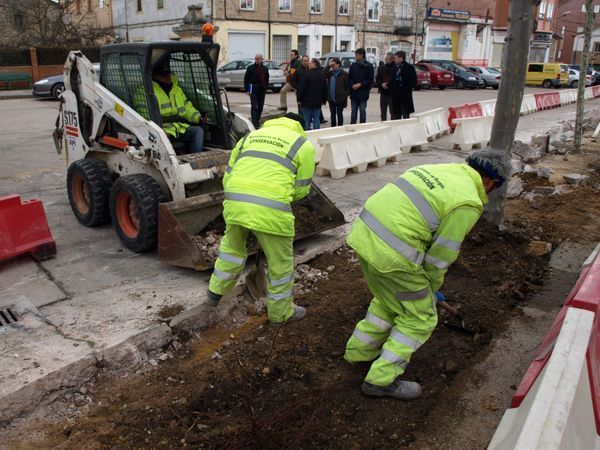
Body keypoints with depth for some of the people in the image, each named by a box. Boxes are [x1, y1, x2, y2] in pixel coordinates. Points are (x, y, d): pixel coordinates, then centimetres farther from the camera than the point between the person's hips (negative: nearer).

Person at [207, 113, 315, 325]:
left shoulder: (250, 136, 24)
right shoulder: (303, 145, 13)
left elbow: (228, 175, 21)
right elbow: (301, 189, 12)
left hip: (234, 202, 5)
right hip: (270, 210, -4)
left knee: (232, 246, 31)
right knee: (280, 262, 15)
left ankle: (216, 291, 43)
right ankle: (280, 312, 30)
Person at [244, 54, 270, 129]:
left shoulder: (265, 69, 10)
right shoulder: (250, 68, -1)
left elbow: (267, 80, 18)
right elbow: (246, 80, 0)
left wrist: (265, 88, 8)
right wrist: (247, 90, -7)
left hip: (262, 91, 4)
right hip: (253, 90, -4)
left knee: (260, 107, 10)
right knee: (254, 107, -11)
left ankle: (257, 121, 26)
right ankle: (255, 123, -15)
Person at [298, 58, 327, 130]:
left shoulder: (308, 75, -13)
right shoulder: (322, 75, 9)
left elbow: (302, 88, -13)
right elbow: (325, 89, 15)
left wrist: (300, 99, -4)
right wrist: (323, 100, 21)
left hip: (307, 101, -6)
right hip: (317, 102, 6)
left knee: (307, 120, 0)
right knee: (316, 120, 7)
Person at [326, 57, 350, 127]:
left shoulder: (344, 74, -6)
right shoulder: (330, 73, 9)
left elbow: (348, 86, -5)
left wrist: (346, 97, -12)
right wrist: (328, 66, -5)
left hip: (340, 98, -5)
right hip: (331, 98, 5)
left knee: (339, 114, 5)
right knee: (333, 115, 12)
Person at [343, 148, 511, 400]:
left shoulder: (435, 170, 16)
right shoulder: (468, 203, -8)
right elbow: (441, 253, -4)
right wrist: (431, 286, 17)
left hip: (364, 233, 8)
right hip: (391, 254, -8)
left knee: (389, 301, 30)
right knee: (420, 318, 12)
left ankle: (360, 350, 43)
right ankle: (382, 379, 18)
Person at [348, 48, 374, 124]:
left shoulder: (368, 66, -3)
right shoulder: (353, 65, 9)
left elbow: (370, 79, -6)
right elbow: (349, 77, 10)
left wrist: (361, 84, -15)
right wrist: (352, 85, -8)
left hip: (363, 93, -4)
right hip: (354, 92, 4)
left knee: (362, 111, 0)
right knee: (353, 111, 9)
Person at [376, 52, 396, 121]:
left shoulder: (395, 68, -8)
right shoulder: (381, 67, 12)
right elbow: (377, 79, 10)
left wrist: (388, 84, -15)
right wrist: (381, 84, -8)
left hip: (391, 94, -6)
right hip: (383, 93, 6)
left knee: (393, 113, -5)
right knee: (383, 112, 13)